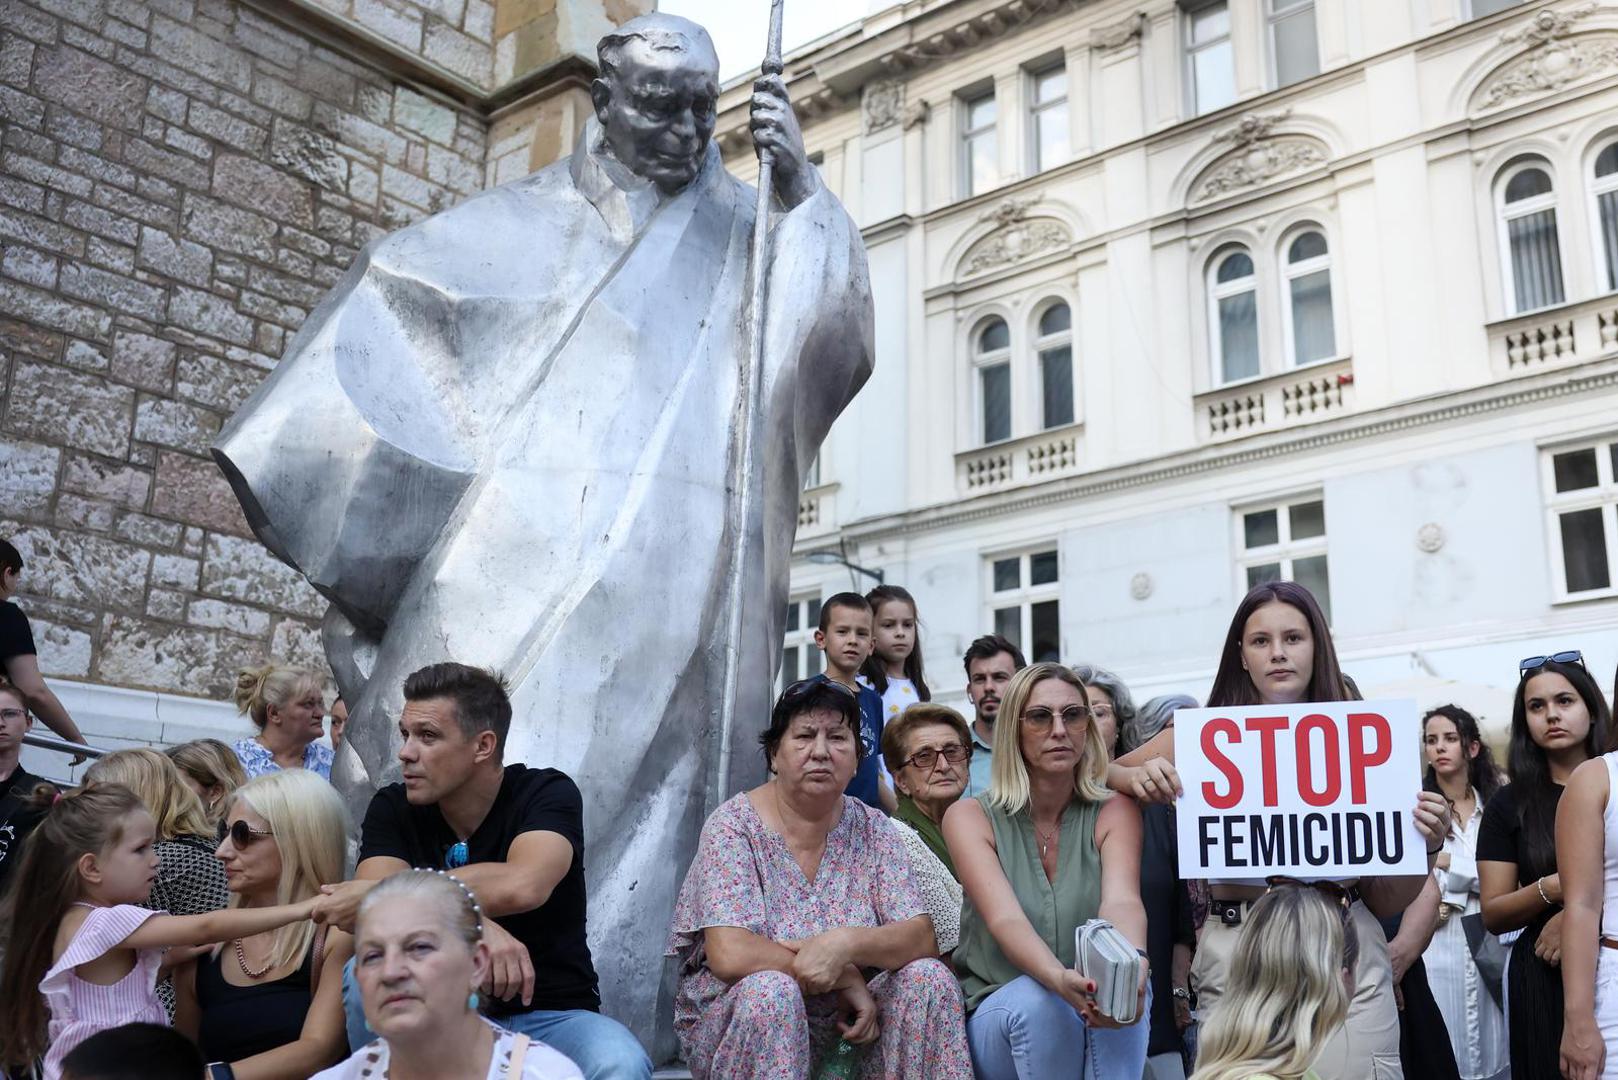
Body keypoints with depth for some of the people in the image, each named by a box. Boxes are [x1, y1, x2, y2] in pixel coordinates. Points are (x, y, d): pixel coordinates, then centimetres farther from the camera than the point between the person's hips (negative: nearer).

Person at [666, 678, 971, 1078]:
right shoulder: (734, 827, -12)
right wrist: (846, 978, -20)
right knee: (771, 989, -34)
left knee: (928, 978, -19)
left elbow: (922, 939, -8)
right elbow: (730, 956, -24)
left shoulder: (872, 830, 0)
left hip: (843, 1026, 4)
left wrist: (846, 942, -28)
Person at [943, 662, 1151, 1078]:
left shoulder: (1114, 812, -2)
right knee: (1035, 999, -34)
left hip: (1093, 1011, 1)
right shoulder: (969, 817, -6)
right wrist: (1060, 980, -45)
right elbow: (1005, 919, -22)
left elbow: (1121, 902, -22)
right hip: (996, 1015, 0)